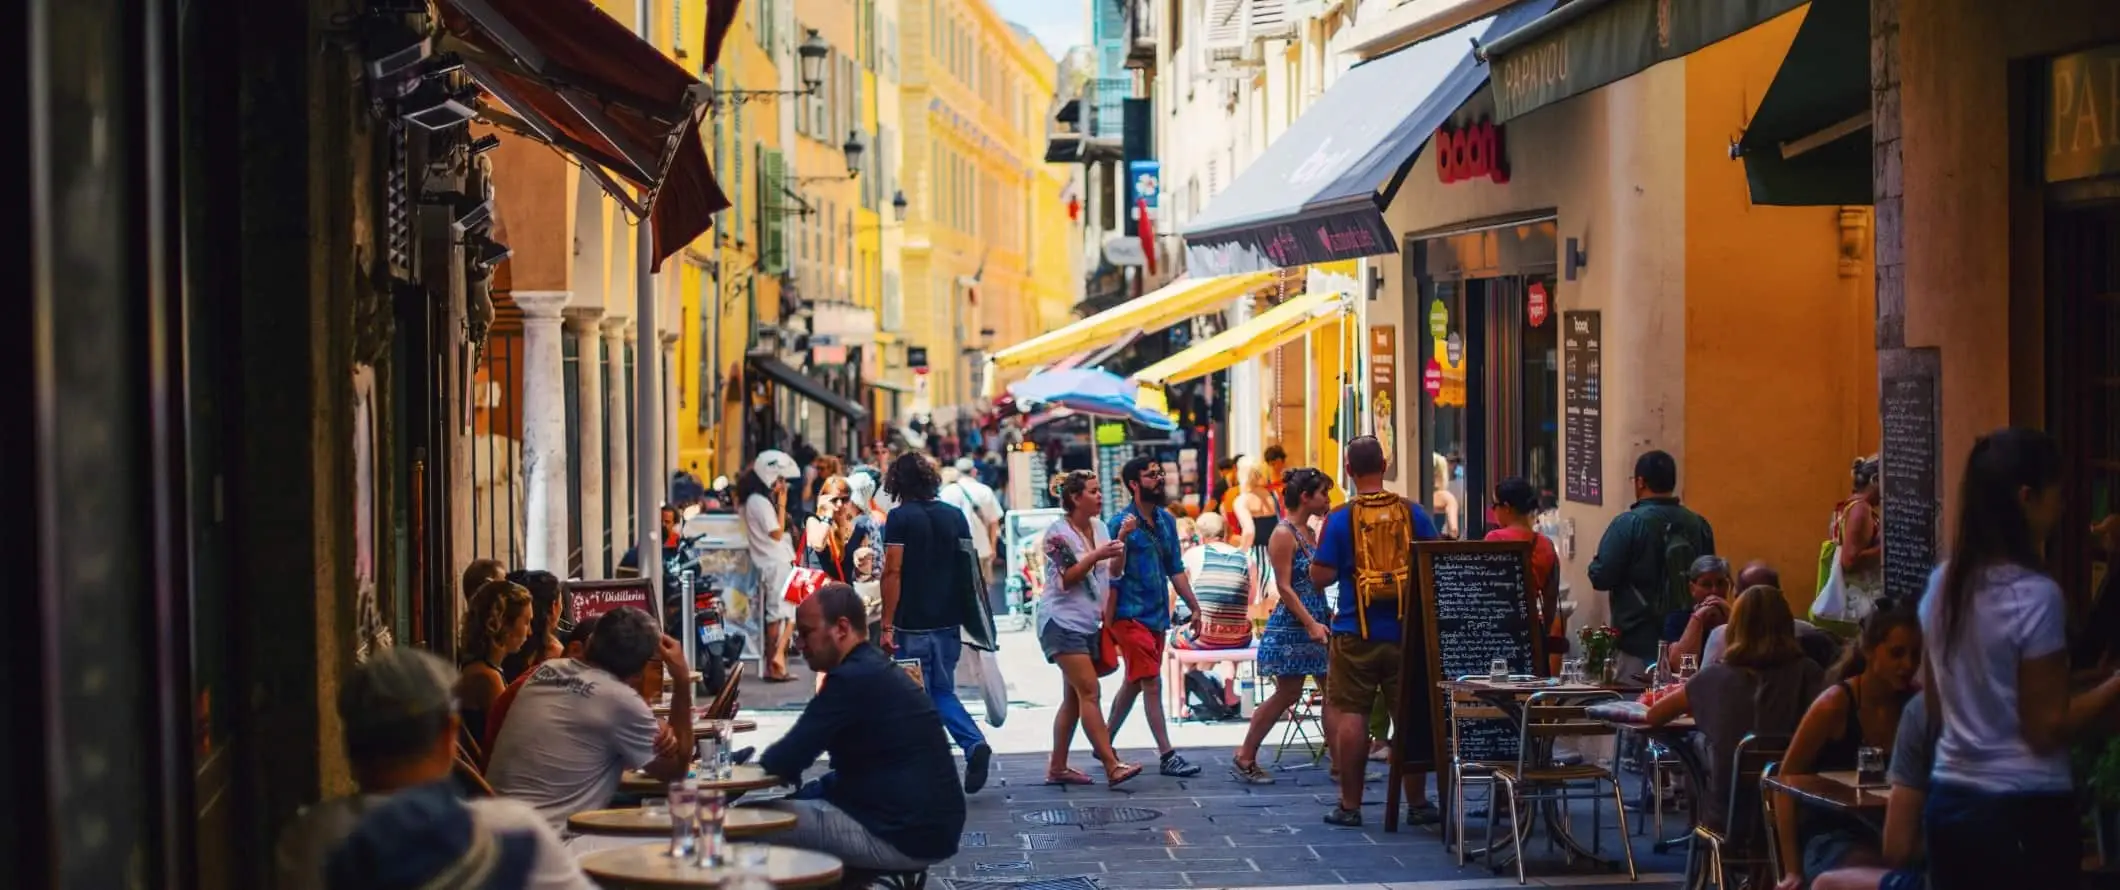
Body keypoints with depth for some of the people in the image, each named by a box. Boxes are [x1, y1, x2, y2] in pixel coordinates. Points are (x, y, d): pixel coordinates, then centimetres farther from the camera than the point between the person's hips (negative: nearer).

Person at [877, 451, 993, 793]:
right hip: (948, 622, 5)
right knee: (943, 693, 15)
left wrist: (887, 626, -11)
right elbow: (968, 568, 11)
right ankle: (975, 743, -7)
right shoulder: (955, 516, 7)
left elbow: (893, 572, -13)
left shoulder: (900, 518, -9)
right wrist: (968, 617, 20)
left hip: (912, 625, -5)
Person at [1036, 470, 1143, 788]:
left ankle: (1057, 768, 14)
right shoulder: (1058, 533, -9)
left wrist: (1124, 538, -1)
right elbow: (1065, 579, -14)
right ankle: (1112, 766, -22)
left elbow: (1114, 571, 11)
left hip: (1088, 624, 8)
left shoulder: (1099, 529, 12)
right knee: (1090, 692, -15)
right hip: (1062, 622, -8)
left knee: (1074, 697, 9)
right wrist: (1096, 556, -21)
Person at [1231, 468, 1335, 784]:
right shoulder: (1283, 534, -12)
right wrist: (1311, 624, -22)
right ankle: (1244, 758, 8)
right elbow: (1284, 586, -18)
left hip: (1317, 622, 9)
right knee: (1287, 694, -3)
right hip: (1291, 626, -8)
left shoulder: (1309, 533, 14)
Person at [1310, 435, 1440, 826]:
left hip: (1356, 634, -2)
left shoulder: (1340, 519, -7)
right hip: (1406, 632, 2)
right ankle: (1417, 803, 14)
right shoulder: (1414, 513, -1)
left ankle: (1350, 805, 6)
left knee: (1350, 715, 5)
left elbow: (1320, 576, -7)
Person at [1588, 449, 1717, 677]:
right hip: (1689, 642, 5)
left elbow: (1601, 578, -13)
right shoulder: (1699, 525, 2)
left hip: (1639, 643, -5)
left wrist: (1594, 564, 8)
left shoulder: (1628, 524, -12)